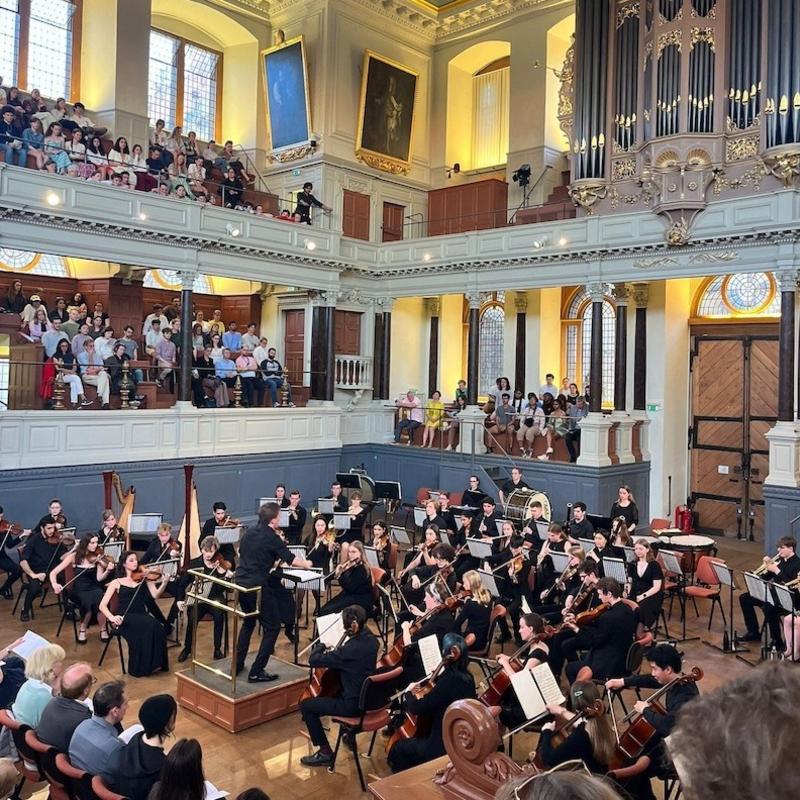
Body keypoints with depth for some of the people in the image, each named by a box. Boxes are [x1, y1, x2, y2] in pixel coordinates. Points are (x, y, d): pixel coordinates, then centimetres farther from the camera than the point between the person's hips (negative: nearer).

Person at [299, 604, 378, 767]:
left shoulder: (349, 649, -29)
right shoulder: (371, 640, -4)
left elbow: (313, 660, -22)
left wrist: (320, 646, -3)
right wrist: (335, 651, 7)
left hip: (353, 704, -9)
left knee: (306, 705, 3)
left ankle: (325, 753, 10)